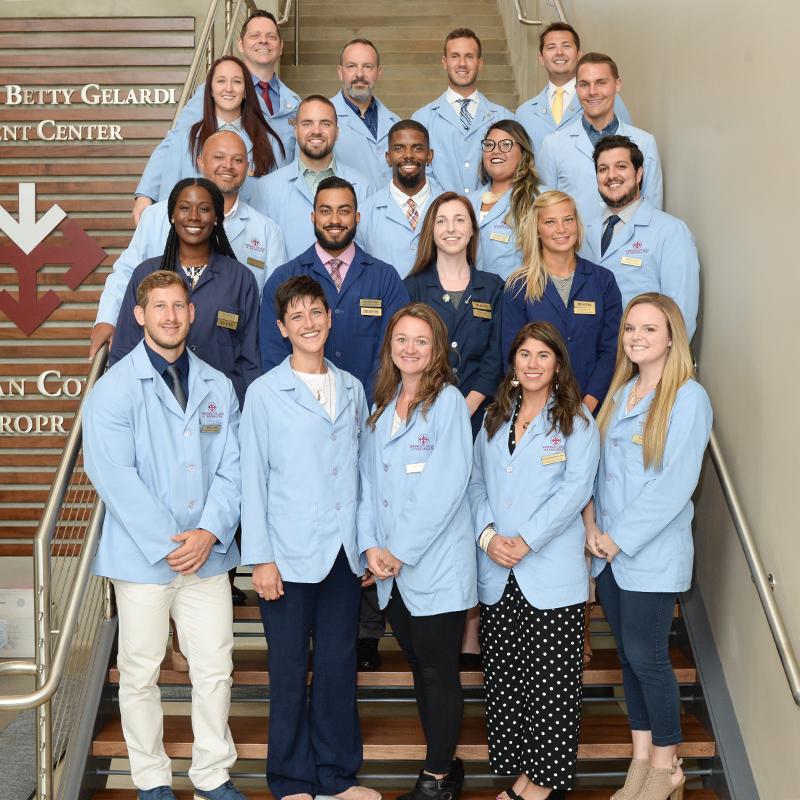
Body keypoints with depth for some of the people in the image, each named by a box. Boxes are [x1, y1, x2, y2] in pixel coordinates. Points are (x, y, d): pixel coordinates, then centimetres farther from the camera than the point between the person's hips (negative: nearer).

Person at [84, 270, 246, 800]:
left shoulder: (218, 386, 7)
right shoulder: (114, 389, -6)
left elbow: (232, 467, 3)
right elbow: (113, 474, -14)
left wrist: (210, 532, -11)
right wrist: (167, 542, -17)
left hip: (208, 553, 3)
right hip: (142, 555, -3)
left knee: (216, 670, 8)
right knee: (141, 674, 8)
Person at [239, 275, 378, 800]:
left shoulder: (353, 390, 9)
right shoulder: (264, 393, -3)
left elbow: (362, 471, 12)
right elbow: (252, 479, -4)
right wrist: (260, 558, -8)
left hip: (343, 554, 3)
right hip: (290, 554, -3)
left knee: (339, 664, 9)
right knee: (290, 671, 5)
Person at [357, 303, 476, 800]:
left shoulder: (447, 401, -8)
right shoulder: (382, 408, 13)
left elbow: (445, 487, -16)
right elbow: (369, 481, 10)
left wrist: (401, 551, -14)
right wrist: (371, 545, -4)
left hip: (436, 566, -6)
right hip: (393, 571, 7)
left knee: (439, 673, 3)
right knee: (421, 668, 15)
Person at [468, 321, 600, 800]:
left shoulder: (576, 421, 0)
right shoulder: (495, 418, 15)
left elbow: (575, 490, -11)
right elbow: (476, 482, 10)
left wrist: (524, 541, -17)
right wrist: (487, 535, -8)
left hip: (551, 575, -5)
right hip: (497, 576, 5)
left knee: (550, 683, 0)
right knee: (504, 679, 9)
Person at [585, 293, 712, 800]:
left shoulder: (689, 398, -10)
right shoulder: (621, 393, 10)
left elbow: (676, 484, -16)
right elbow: (598, 466, 10)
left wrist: (619, 537, -14)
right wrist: (592, 524, -5)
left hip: (652, 554, -6)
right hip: (610, 551, 6)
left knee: (647, 658, 0)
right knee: (630, 655, 12)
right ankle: (641, 758, 24)